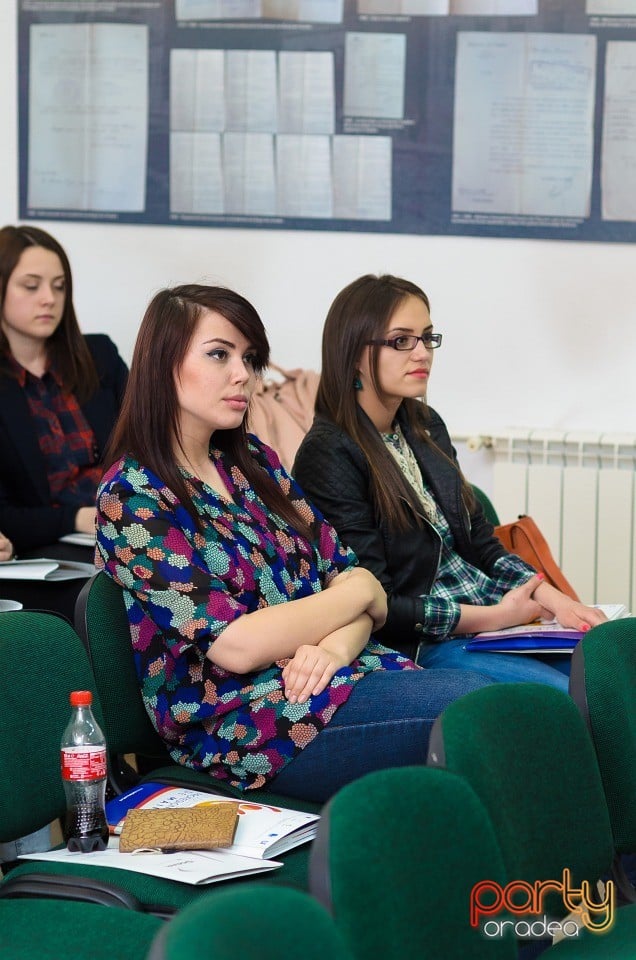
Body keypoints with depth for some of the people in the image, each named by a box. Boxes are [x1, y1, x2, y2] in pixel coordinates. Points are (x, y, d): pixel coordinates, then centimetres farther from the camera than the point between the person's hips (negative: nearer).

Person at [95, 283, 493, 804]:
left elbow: (343, 569, 11)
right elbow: (234, 644, -15)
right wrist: (358, 592, -3)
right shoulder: (132, 497, -7)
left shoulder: (251, 459, 14)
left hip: (340, 673, 7)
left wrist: (335, 647, -12)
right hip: (243, 725, -7)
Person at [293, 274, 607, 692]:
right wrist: (494, 617, -15)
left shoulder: (425, 426, 12)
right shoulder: (328, 457, -14)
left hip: (496, 615, 8)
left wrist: (552, 598, -3)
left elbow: (479, 541, 15)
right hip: (418, 645, -8)